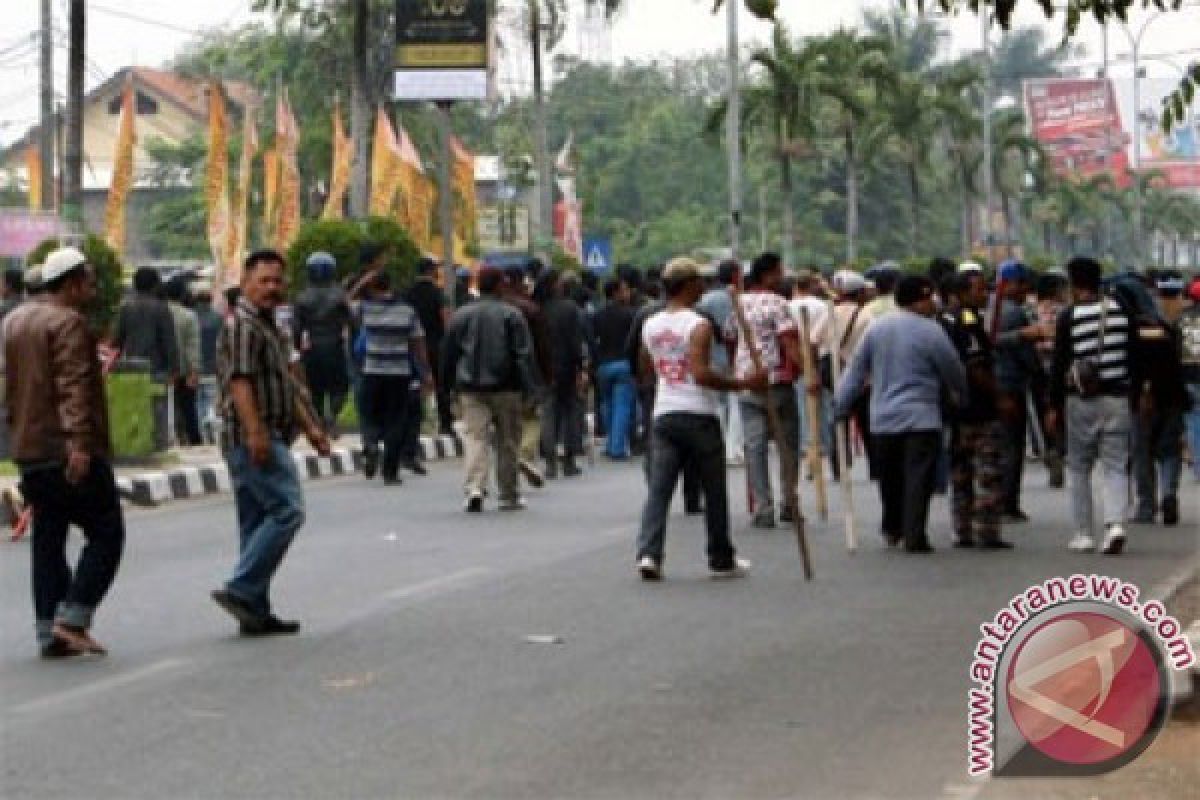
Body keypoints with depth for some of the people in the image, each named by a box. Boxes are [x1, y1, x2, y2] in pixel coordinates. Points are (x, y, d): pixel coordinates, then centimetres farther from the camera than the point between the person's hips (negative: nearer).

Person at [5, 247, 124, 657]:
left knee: (47, 540, 11)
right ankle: (72, 619, -8)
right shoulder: (68, 323, -12)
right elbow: (74, 387, -22)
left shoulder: (14, 320, 17)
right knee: (105, 533, -1)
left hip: (29, 451, 9)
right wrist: (80, 442, -29)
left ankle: (48, 631, 8)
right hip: (70, 451, -9)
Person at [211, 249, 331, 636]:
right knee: (286, 510, -16)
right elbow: (239, 381, -20)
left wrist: (310, 428, 26)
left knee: (258, 522, 9)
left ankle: (255, 613, 11)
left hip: (268, 439, 11)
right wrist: (255, 432, -28)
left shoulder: (270, 327, 23)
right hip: (254, 439, -11)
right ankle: (240, 589, -16)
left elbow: (286, 386, 29)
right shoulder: (241, 324, -10)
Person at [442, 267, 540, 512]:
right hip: (504, 387, -2)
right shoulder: (511, 315, -5)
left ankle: (474, 487, -25)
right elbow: (524, 354, -8)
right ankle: (508, 496, 14)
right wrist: (530, 386, -5)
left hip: (471, 388, 2)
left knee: (475, 437, -4)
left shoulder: (461, 315, 5)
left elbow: (448, 352, 10)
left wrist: (451, 381, 21)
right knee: (507, 442, 8)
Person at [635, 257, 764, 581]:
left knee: (658, 487, 0)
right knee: (714, 492, 8)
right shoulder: (699, 325, -13)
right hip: (699, 415, -5)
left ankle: (648, 553, -16)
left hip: (664, 415, 5)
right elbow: (701, 374, -22)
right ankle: (722, 560, 17)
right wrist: (743, 383, -19)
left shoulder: (650, 326, 7)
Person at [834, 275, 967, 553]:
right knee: (918, 478, -5)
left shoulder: (876, 328, 5)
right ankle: (914, 537, -9)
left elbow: (857, 370, 7)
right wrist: (961, 397, 18)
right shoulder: (930, 331, -9)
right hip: (921, 419, -5)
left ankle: (892, 529, 30)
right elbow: (954, 373, -1)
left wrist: (841, 405, 13)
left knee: (890, 477, 18)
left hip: (883, 419, 5)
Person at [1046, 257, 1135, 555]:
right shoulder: (1120, 312, 4)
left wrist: (1054, 406, -1)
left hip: (1081, 400, -2)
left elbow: (1059, 365, -7)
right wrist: (1131, 391, 17)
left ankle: (1083, 534, 10)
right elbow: (1132, 358, 8)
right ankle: (1115, 524, -17)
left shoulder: (1069, 316, -7)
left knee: (1079, 468, 10)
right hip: (1117, 398, 2)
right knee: (1116, 467, 3)